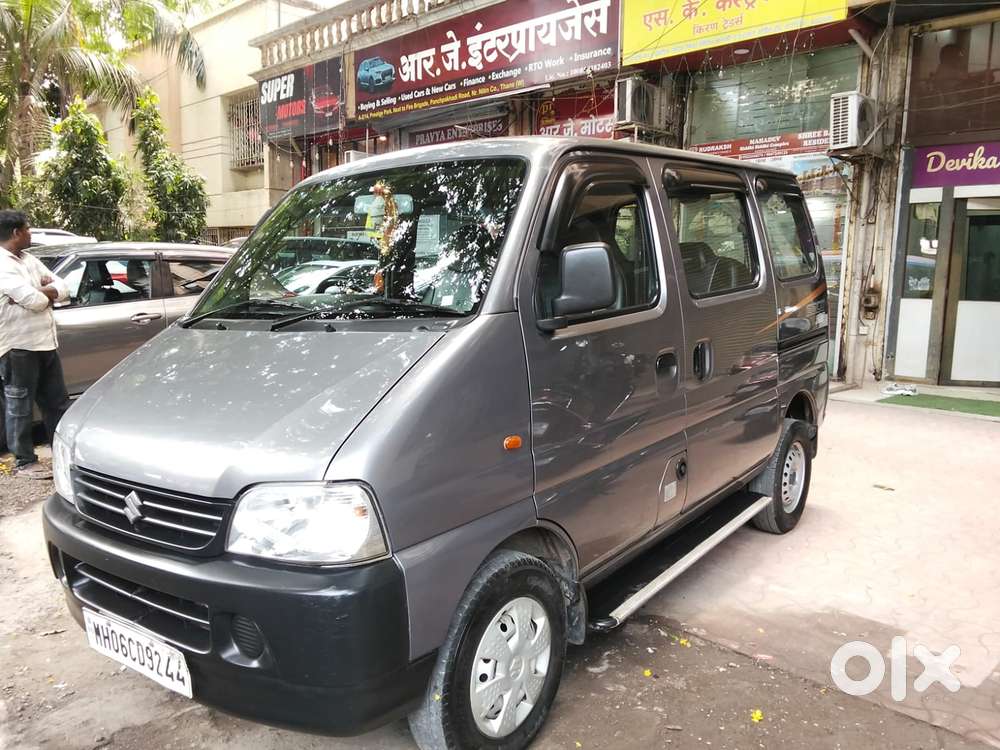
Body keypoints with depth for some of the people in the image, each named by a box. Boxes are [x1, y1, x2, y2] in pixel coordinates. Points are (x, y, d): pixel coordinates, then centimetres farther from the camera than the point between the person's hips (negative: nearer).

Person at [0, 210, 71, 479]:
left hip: (45, 343, 8)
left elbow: (63, 290, 9)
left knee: (57, 402, 14)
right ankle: (25, 462, 14)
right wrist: (46, 291, -1)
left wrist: (39, 292, -11)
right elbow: (35, 300, -23)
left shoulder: (30, 260, 13)